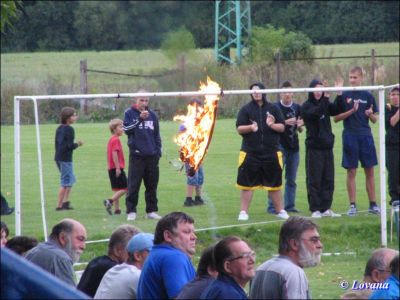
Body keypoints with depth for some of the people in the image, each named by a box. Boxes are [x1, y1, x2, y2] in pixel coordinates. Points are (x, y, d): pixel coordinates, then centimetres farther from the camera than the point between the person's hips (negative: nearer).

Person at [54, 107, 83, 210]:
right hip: (66, 158, -9)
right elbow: (69, 145, -20)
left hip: (59, 158, 9)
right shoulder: (69, 129, -15)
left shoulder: (59, 128, 12)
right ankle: (59, 205, -1)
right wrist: (77, 144, -4)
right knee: (66, 182, -2)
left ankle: (65, 202, 16)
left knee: (71, 180, 19)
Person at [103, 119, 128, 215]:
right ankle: (109, 201, -17)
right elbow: (114, 153, -21)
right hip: (117, 168, -10)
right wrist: (117, 167, -22)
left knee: (117, 189, 12)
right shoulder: (116, 140, -12)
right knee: (124, 188, -7)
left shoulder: (111, 139, 16)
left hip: (111, 168, 10)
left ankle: (116, 209, 11)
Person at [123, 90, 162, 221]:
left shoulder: (152, 115, 11)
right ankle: (131, 211, 0)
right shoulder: (130, 113, 1)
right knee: (133, 185, -4)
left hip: (151, 155, 4)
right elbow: (126, 129, -11)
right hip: (136, 155, -4)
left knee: (152, 184, 7)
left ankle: (152, 210, 14)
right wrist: (140, 119, -20)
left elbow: (157, 134, 16)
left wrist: (158, 151, 9)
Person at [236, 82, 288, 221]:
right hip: (250, 152, -1)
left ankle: (280, 210, 18)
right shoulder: (246, 109, 4)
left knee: (274, 183, 8)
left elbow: (282, 127, 7)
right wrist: (250, 127, -20)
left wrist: (272, 125, -13)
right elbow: (239, 128, -1)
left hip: (271, 152, 1)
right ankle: (243, 212, 6)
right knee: (247, 183, -1)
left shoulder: (273, 109, 8)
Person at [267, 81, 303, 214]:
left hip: (294, 147, 5)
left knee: (291, 179, 9)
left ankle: (290, 205, 16)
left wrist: (299, 126, -8)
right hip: (280, 146, -5)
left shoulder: (297, 108, 10)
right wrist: (286, 122, -21)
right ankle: (272, 206, -5)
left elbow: (300, 130, 15)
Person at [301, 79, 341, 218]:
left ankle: (326, 208, 13)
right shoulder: (306, 106, -5)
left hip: (327, 147, 6)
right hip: (314, 148, -6)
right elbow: (315, 113, -24)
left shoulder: (325, 105, 12)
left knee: (328, 179, 7)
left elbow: (337, 110, 0)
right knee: (314, 180, -3)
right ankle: (315, 210, 0)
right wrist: (326, 99, -30)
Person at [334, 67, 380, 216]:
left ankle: (373, 204, 9)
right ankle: (352, 206, 5)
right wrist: (351, 111, -15)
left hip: (366, 136, 2)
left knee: (370, 171, 3)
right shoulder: (343, 96, 1)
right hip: (350, 136, -2)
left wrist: (371, 114, -13)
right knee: (351, 172, 0)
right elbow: (336, 118, -2)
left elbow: (374, 120, 9)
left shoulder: (367, 96, 7)